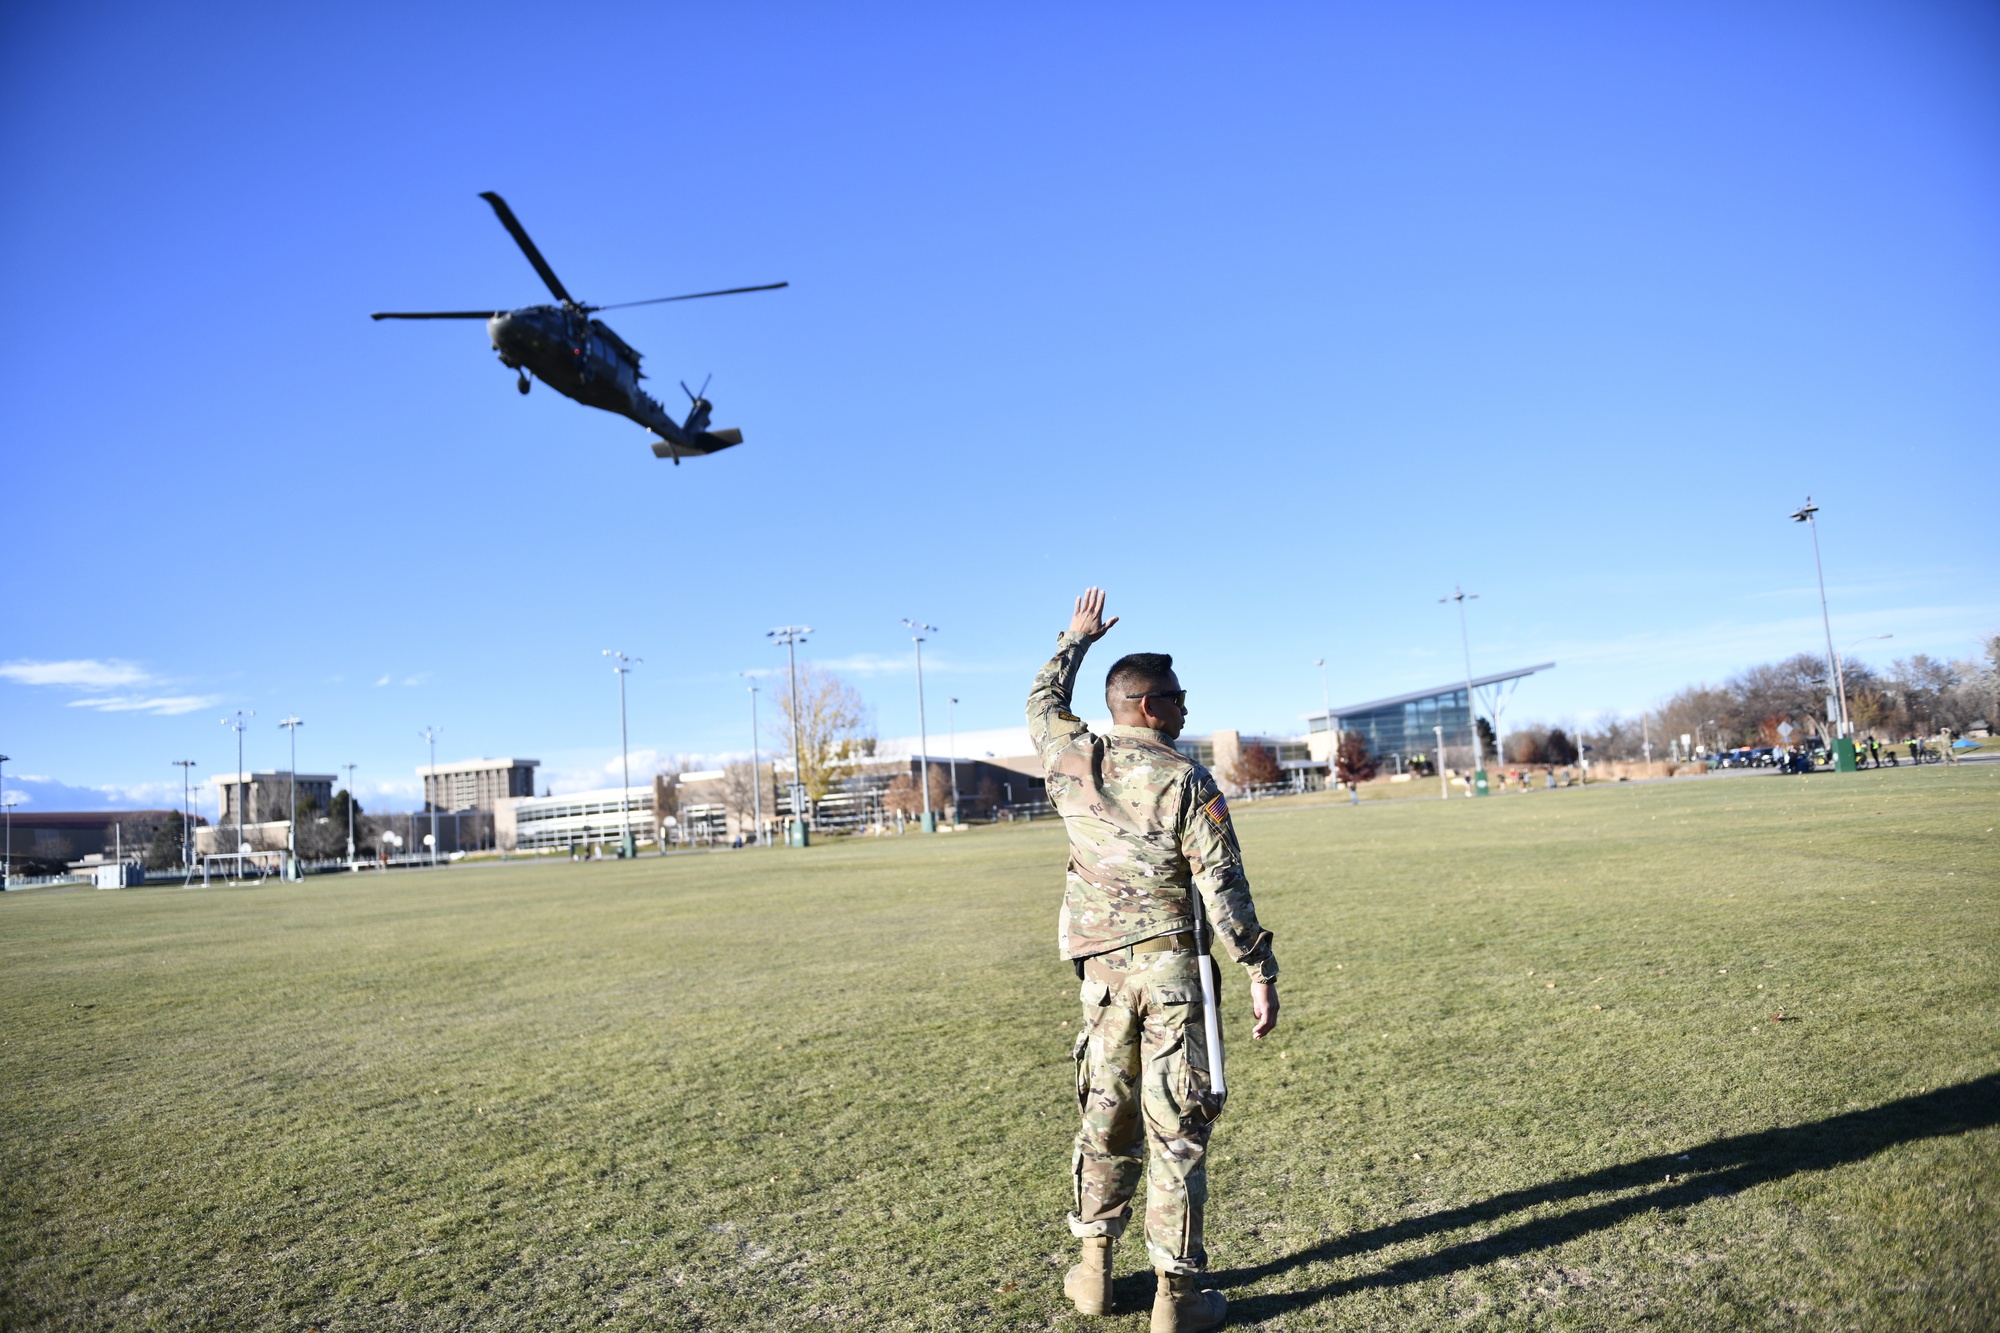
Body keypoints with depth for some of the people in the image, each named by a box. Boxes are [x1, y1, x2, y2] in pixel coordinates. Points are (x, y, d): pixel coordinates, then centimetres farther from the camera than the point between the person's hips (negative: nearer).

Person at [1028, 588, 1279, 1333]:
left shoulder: (1071, 759, 0)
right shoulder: (1186, 781, -11)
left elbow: (1043, 704, 23)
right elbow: (1223, 887, -12)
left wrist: (1076, 639, 35)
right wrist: (1260, 972, -6)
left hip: (1102, 967, 4)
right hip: (1172, 965, -4)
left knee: (1105, 1116, 17)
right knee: (1176, 1129, 4)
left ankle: (1094, 1271, 28)